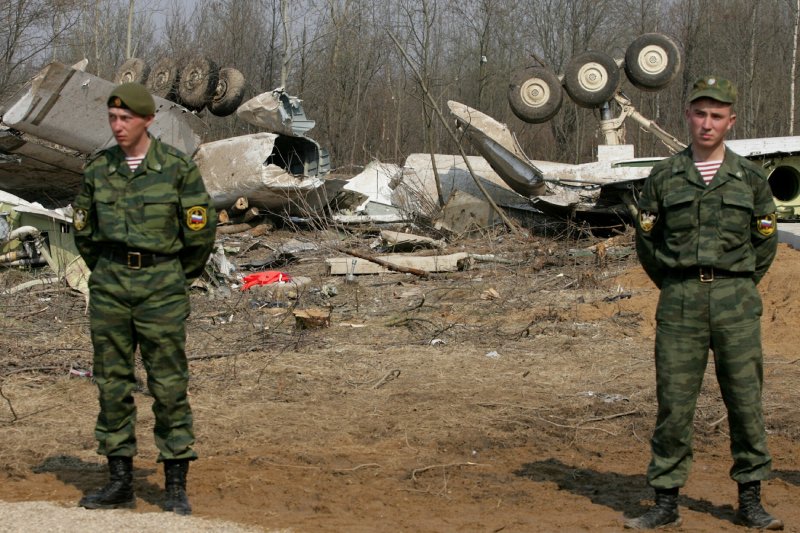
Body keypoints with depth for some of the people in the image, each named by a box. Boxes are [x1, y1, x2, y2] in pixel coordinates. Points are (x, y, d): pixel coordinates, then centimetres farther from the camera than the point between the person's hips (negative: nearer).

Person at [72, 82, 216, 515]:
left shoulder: (177, 168, -7)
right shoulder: (98, 168, 4)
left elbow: (201, 231, -2)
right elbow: (83, 228, 17)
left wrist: (176, 280, 8)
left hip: (161, 286, -4)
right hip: (109, 284, 4)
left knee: (169, 385, -2)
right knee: (112, 382, 5)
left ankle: (176, 487, 4)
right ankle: (120, 483, 14)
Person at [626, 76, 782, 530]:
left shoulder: (750, 178, 5)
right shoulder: (664, 177, 5)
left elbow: (766, 242, 14)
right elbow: (646, 239, 13)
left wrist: (739, 289, 11)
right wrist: (677, 287, 10)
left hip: (735, 304, 0)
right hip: (680, 305, 0)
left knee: (745, 401, 2)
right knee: (674, 403, 0)